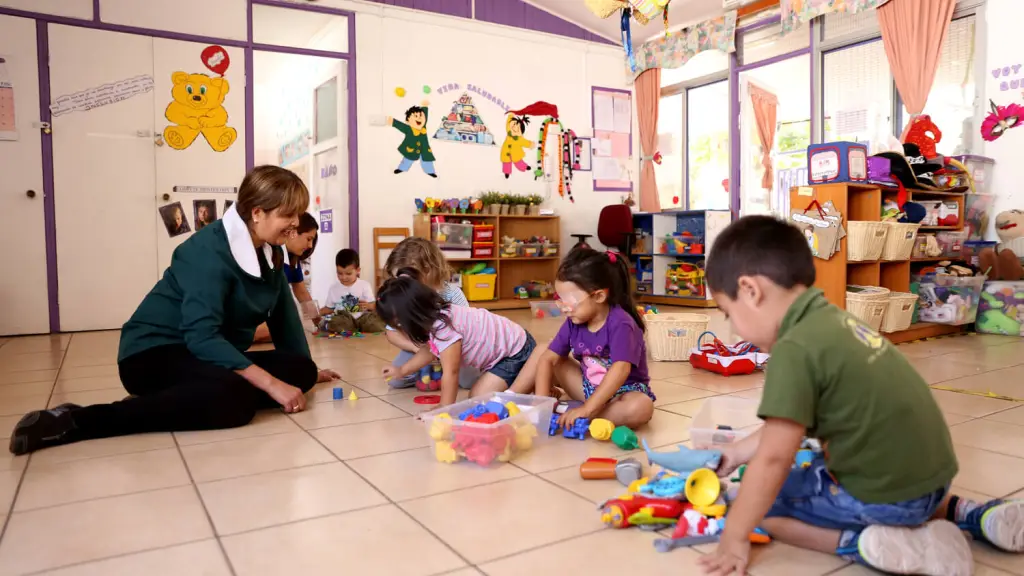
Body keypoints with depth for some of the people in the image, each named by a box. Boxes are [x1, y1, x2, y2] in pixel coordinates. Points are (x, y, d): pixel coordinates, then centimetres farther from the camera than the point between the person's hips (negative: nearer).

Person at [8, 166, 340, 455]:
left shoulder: (271, 253, 4)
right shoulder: (211, 251, -21)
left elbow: (283, 315, 13)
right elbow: (200, 336, -31)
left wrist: (305, 372, 17)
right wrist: (270, 383, -35)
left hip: (215, 356, 8)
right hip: (156, 352, -8)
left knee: (300, 370, -13)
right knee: (234, 393, -39)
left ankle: (172, 399, -14)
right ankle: (76, 421, -28)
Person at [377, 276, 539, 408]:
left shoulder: (443, 327, -31)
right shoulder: (433, 317, -1)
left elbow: (450, 372, -28)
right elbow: (429, 351, 18)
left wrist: (445, 408, -17)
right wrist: (402, 371, 25)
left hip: (516, 351, -10)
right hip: (504, 348, 10)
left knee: (480, 399, -16)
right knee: (476, 397, 13)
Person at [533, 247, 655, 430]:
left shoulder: (620, 324, -26)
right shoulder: (573, 322, -7)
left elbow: (621, 370, -37)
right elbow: (547, 359, -8)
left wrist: (586, 409, -41)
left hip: (625, 390, -5)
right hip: (590, 386, 5)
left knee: (641, 408, -40)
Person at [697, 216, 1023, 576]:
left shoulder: (794, 350, -22)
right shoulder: (832, 321, 6)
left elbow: (774, 458, -21)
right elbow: (787, 426, 17)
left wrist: (734, 537, -12)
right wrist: (735, 453, 23)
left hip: (884, 495, -8)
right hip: (930, 474, 8)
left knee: (761, 503, 5)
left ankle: (867, 544, -11)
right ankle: (974, 516, 22)